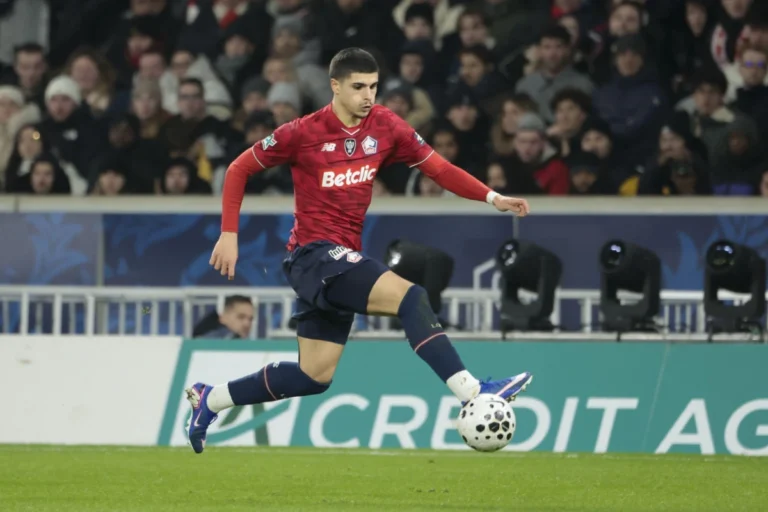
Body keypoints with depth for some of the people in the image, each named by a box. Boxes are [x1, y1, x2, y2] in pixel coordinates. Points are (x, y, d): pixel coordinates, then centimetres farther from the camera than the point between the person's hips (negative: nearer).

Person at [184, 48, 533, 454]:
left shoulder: (385, 127, 2)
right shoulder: (303, 133, -10)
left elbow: (440, 169, 3)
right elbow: (239, 169, 0)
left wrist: (493, 198, -10)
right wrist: (229, 234, -6)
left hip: (341, 261, 7)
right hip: (314, 253, -7)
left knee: (314, 376, 11)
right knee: (410, 297, -24)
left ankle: (209, 400, 25)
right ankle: (473, 394, -31)